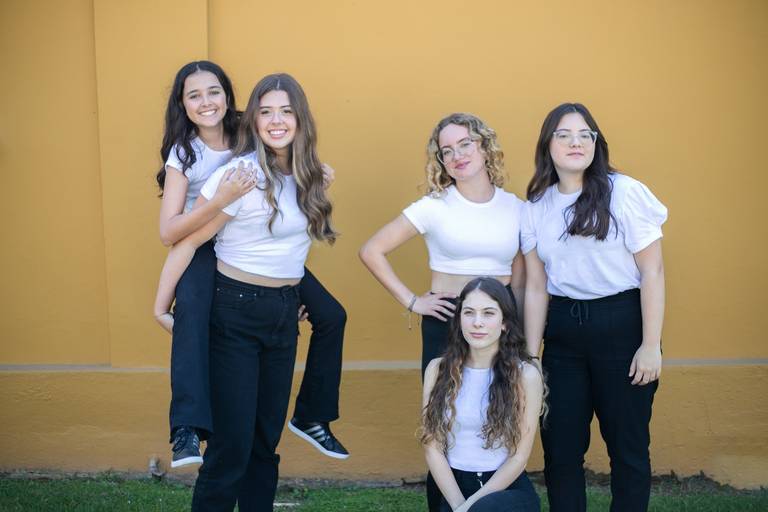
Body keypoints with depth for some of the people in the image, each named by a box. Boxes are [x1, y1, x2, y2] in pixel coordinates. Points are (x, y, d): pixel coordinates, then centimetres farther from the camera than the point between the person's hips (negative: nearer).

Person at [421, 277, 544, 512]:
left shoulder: (525, 375, -4)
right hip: (455, 486, 2)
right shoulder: (438, 370, 3)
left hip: (507, 487, -2)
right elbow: (432, 447, 2)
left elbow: (519, 456, -4)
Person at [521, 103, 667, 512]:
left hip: (621, 326, -4)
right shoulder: (536, 207, 4)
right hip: (563, 332, 4)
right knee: (560, 443, 8)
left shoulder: (623, 193, -9)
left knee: (627, 443, 6)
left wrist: (651, 346, -12)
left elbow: (652, 272, -9)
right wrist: (530, 356, 5)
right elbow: (536, 287, 6)